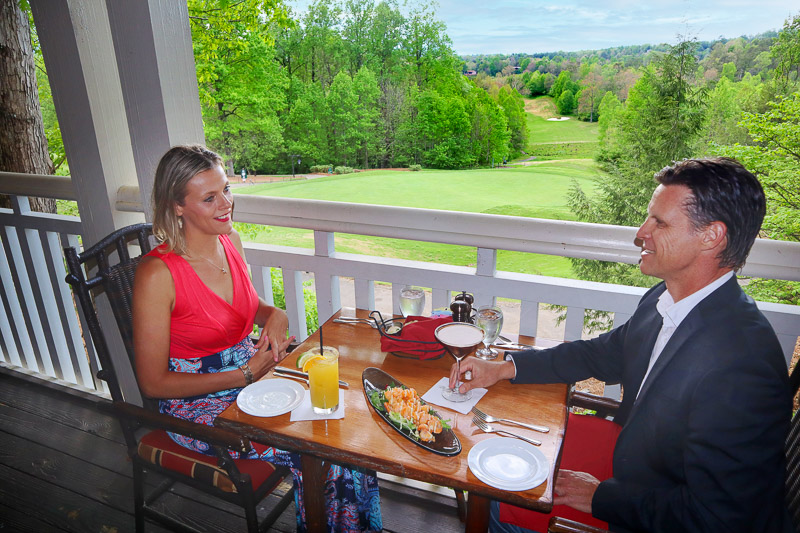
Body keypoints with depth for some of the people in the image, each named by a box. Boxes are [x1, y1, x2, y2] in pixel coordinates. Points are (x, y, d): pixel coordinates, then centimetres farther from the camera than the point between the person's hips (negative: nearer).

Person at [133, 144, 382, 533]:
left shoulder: (230, 240, -2)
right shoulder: (157, 274, -22)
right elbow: (153, 383, -16)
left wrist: (275, 315, -8)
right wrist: (246, 375, -19)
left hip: (251, 373, 6)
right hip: (198, 402, -6)